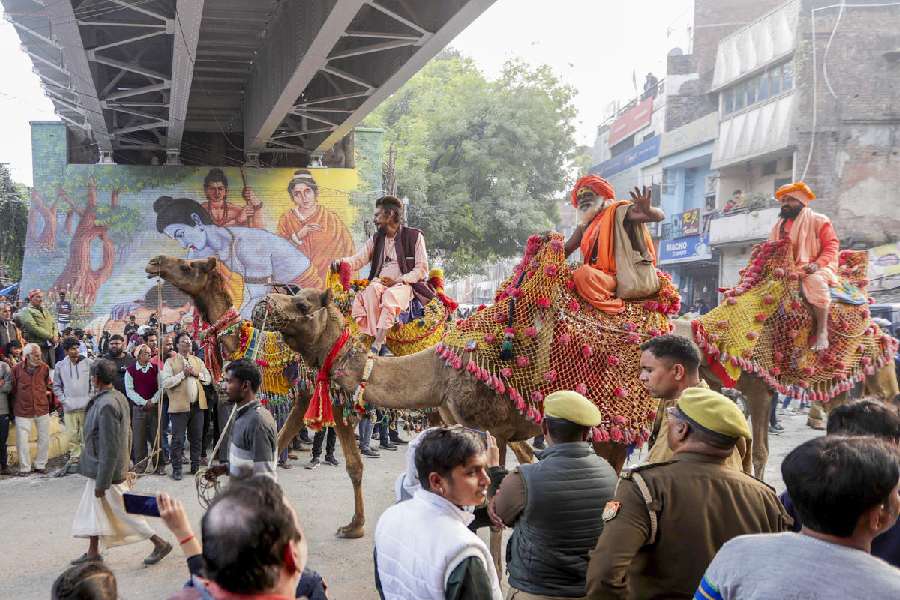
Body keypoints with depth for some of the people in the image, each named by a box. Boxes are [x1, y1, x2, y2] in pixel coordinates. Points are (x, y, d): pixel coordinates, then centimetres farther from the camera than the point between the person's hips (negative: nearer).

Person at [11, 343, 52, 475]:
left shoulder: (44, 368, -2)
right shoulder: (17, 369, -8)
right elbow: (13, 389, 4)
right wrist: (14, 407, 8)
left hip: (42, 408, 2)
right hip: (23, 410, -2)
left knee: (44, 439, 7)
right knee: (22, 440, 0)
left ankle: (40, 465, 22)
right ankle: (24, 467, 14)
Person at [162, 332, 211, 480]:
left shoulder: (198, 361, 16)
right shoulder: (170, 362, 0)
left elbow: (208, 378, 12)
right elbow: (165, 383, -10)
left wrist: (196, 374, -4)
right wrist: (182, 374, -15)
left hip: (197, 405, 5)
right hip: (179, 405, -5)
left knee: (197, 438, 10)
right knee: (178, 439, -2)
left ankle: (195, 466, 21)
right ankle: (176, 469, 7)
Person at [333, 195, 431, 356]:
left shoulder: (414, 236, 5)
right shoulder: (376, 239, 20)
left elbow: (422, 270, -1)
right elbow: (358, 260, 9)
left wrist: (397, 280, -14)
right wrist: (341, 262, -14)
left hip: (404, 284, -4)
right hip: (379, 282, 4)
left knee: (390, 295, -38)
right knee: (371, 290, -33)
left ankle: (376, 345, -45)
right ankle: (382, 343, -40)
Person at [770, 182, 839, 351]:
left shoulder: (818, 221, 4)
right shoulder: (779, 225, 18)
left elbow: (831, 246, -3)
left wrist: (817, 264, -19)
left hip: (813, 268, -6)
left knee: (816, 281, -37)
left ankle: (822, 332, -35)